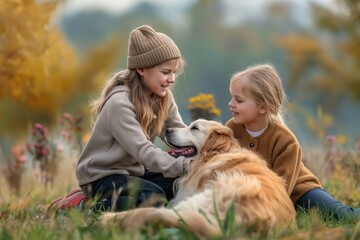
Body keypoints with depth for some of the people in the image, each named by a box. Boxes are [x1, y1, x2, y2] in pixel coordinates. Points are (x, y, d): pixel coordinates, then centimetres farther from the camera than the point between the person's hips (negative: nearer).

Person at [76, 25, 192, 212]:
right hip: (101, 176, -8)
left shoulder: (163, 97, -1)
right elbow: (143, 151, -34)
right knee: (153, 199, -30)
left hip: (134, 171, 8)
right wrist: (186, 166, -43)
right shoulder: (120, 103, -26)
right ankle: (97, 207, -10)